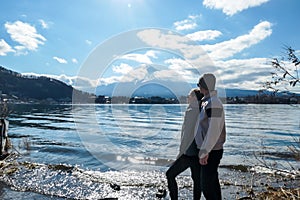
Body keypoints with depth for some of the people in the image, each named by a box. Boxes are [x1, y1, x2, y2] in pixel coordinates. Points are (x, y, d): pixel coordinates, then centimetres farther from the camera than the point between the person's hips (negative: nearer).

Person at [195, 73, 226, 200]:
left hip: (211, 152, -10)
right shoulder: (208, 102, 12)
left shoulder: (213, 103, -19)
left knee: (207, 186, -2)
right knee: (213, 182, 20)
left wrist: (205, 152, -23)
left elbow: (214, 130, -25)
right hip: (210, 151, 10)